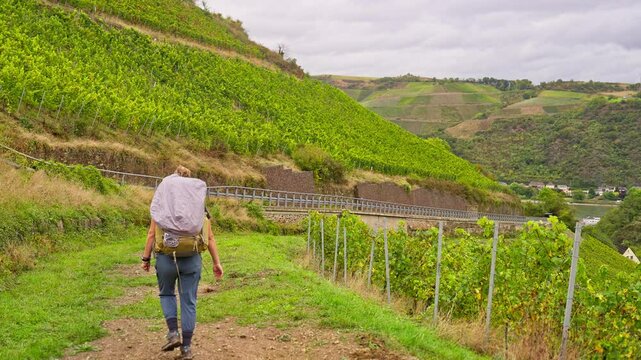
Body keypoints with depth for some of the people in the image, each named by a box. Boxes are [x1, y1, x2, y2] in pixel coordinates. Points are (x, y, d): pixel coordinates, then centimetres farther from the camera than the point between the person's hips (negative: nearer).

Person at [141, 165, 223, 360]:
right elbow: (210, 237, 5)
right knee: (188, 301, 9)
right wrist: (216, 263, 9)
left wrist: (146, 258, 4)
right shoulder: (200, 207, 8)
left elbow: (152, 233, -2)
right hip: (192, 258, 1)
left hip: (166, 257, -1)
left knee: (166, 293, 24)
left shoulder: (161, 204, 4)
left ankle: (173, 333, 9)